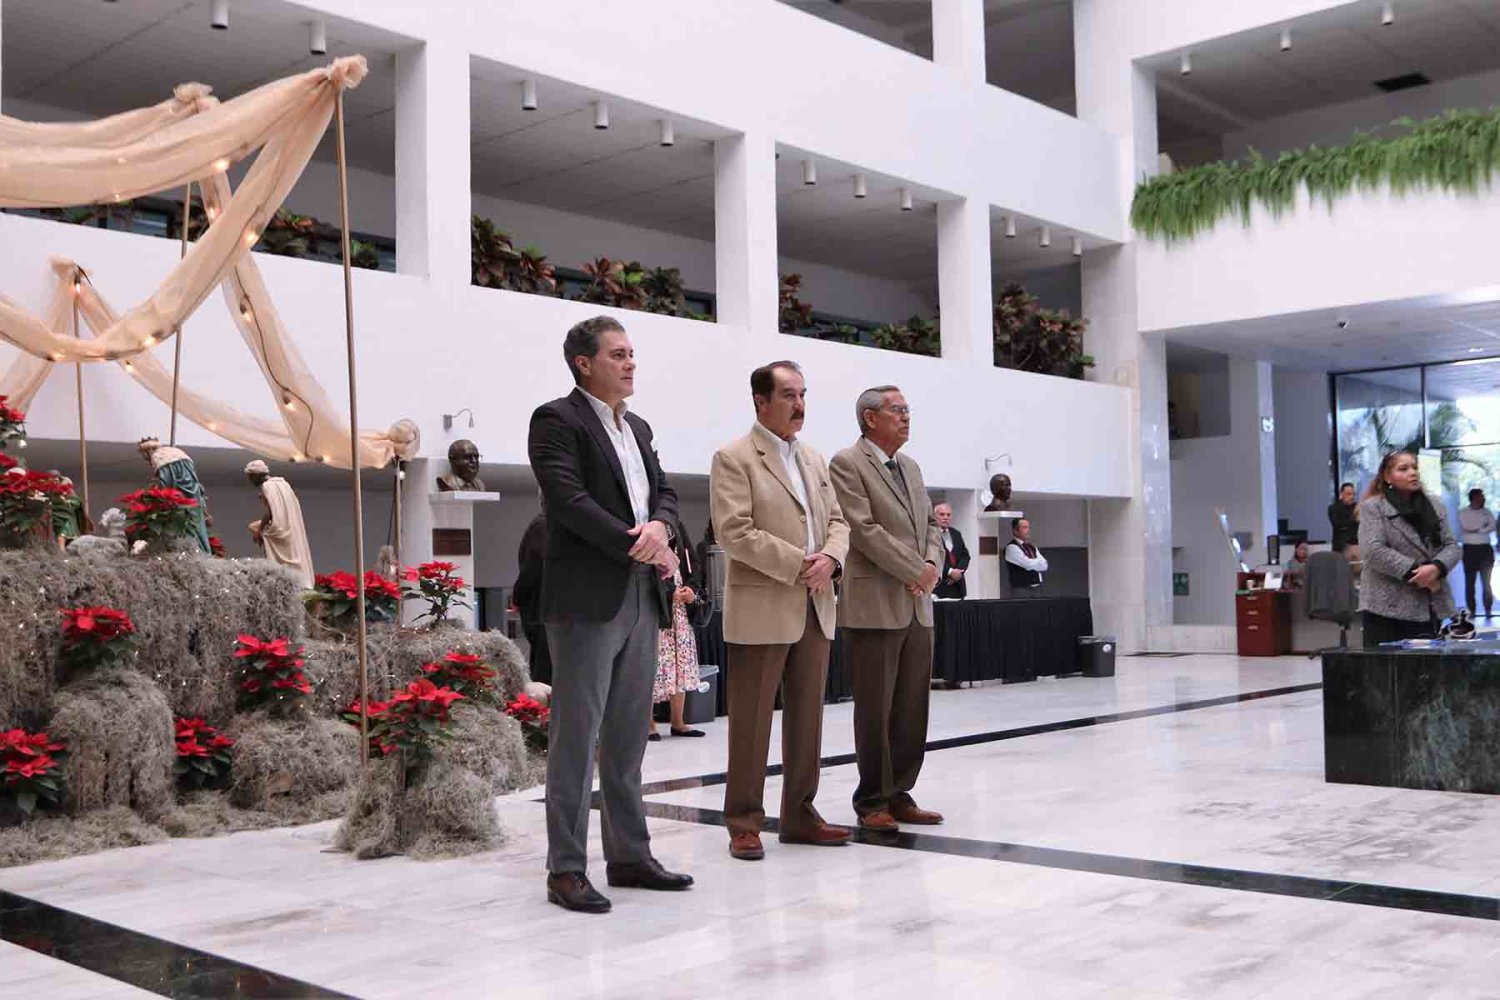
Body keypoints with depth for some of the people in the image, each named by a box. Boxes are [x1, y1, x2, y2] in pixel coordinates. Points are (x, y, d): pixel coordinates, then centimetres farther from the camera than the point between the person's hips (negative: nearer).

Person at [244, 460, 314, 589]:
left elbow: (270, 512, -18)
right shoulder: (282, 482, 14)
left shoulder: (266, 486, -11)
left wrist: (259, 530, -9)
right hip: (292, 528, 8)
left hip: (281, 529, -8)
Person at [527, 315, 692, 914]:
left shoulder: (638, 428, 20)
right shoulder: (557, 420, -4)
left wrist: (659, 526, -9)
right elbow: (569, 499, -15)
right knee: (576, 735, -4)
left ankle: (629, 855, 20)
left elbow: (663, 492, 15)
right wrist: (642, 547, -15)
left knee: (628, 737, 12)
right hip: (587, 598, -8)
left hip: (642, 597, 8)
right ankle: (566, 869, 2)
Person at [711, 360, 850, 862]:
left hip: (815, 607, 7)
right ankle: (744, 822, 8)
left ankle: (799, 814, 21)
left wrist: (830, 558, -7)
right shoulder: (733, 458, -5)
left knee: (807, 716, 11)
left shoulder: (813, 459, 17)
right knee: (751, 721, -1)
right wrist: (798, 565, -16)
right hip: (761, 609, -7)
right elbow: (734, 532, -14)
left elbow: (837, 520, 15)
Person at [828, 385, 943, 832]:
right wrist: (915, 571, -11)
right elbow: (863, 529, -14)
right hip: (874, 606, -7)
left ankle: (899, 795, 18)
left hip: (917, 606, 7)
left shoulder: (911, 467, 18)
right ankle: (872, 801, 9)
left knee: (912, 709, 9)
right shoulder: (847, 464, -6)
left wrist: (932, 566, 0)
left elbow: (931, 524, 20)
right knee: (875, 709, -1)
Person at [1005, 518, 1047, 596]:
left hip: (1036, 588, 8)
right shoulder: (1012, 547, -10)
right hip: (1021, 590, -8)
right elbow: (1028, 564, -17)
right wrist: (1038, 563, 1)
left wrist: (1033, 563, -11)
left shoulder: (1031, 547, 16)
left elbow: (1044, 565, 5)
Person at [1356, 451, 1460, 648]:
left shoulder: (1434, 507, 16)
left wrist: (1437, 567, -13)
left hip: (1431, 606, 6)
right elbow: (1374, 550, -14)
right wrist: (1414, 573, -17)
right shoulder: (1372, 507, -2)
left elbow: (1451, 545, 9)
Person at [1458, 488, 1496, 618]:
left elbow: (1492, 526, -5)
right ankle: (1471, 610, 6)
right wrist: (1482, 527, -7)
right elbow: (1466, 528, -13)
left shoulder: (1486, 512, 10)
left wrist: (1476, 530, -14)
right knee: (1469, 582, 1)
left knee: (1486, 582, 3)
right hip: (1470, 550, -2)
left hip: (1485, 549, 2)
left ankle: (1488, 610, 8)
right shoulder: (1463, 513, 1)